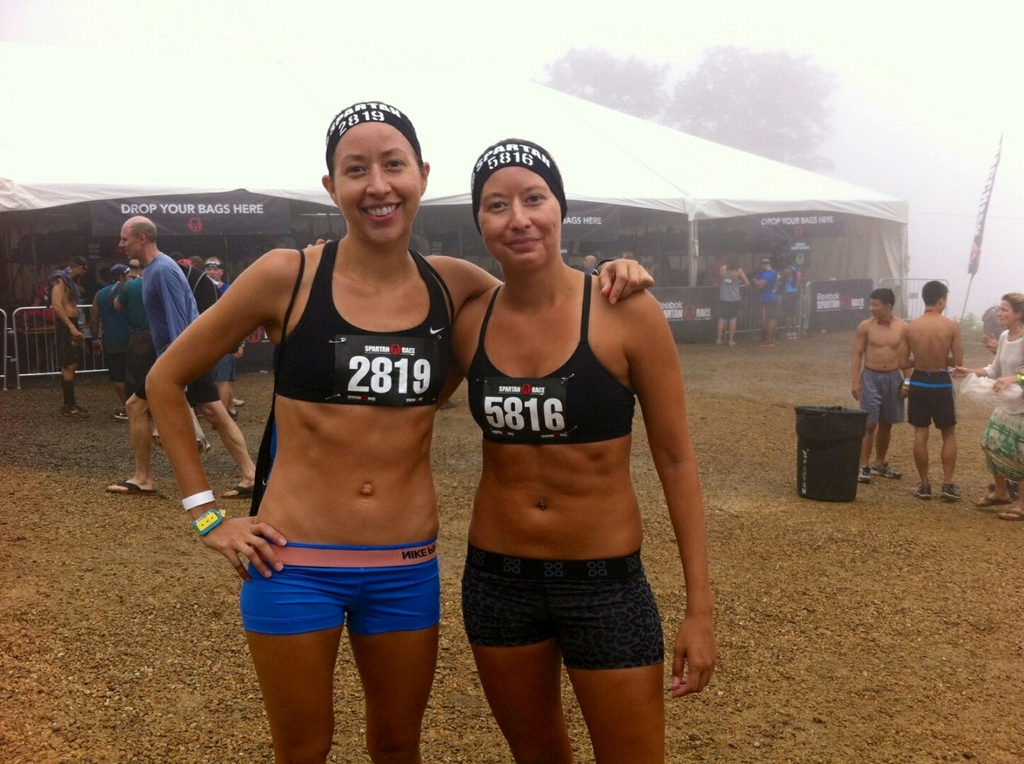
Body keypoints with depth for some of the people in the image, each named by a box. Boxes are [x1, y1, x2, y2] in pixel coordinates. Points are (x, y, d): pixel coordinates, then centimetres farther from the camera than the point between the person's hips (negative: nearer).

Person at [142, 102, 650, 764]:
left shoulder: (452, 284, -1)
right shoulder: (287, 276, -9)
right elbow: (165, 380, 0)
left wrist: (602, 282, -6)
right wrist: (207, 515, -2)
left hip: (407, 564, 3)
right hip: (296, 562, -2)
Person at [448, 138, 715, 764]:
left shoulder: (627, 313, -13)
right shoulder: (469, 324, -4)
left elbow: (676, 460, -9)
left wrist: (700, 609, -9)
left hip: (606, 582, -3)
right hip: (496, 579, 3)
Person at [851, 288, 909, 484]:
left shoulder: (902, 327, -1)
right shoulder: (865, 326, -4)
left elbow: (905, 357, 3)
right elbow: (858, 355, -2)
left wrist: (906, 383, -1)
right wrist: (855, 381, -9)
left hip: (893, 377, 2)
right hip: (871, 377, -2)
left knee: (886, 424, 12)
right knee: (869, 424, -5)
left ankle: (880, 464, 26)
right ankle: (864, 467, 0)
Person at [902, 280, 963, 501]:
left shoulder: (910, 327, -3)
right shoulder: (951, 326, -11)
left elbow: (903, 363, 0)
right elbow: (958, 362, -9)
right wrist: (942, 359, 10)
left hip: (918, 382, 2)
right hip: (941, 383, -2)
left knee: (920, 435, 8)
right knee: (949, 434, 13)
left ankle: (925, 485, 12)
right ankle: (948, 484, 10)